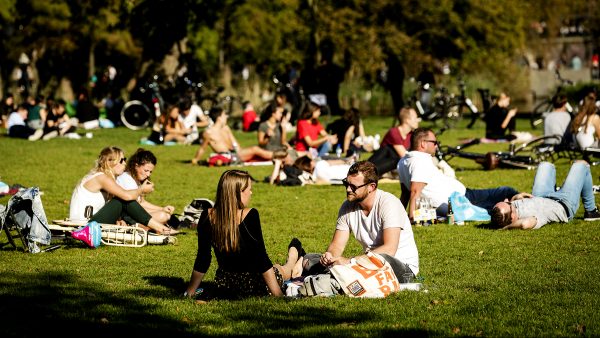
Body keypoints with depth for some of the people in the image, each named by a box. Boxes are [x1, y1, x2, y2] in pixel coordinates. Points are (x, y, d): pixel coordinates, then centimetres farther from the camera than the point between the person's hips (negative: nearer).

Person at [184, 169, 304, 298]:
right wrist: (278, 295, -16)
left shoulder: (207, 217, -10)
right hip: (253, 286, -4)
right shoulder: (250, 216, -24)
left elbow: (202, 260, -3)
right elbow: (261, 259, -22)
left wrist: (189, 292, 9)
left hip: (224, 287, 4)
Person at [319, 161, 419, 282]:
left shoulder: (389, 203, -19)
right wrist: (329, 255, -23)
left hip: (404, 266, -5)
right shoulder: (347, 207, 1)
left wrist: (350, 261, -35)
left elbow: (389, 249, -29)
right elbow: (337, 244, 3)